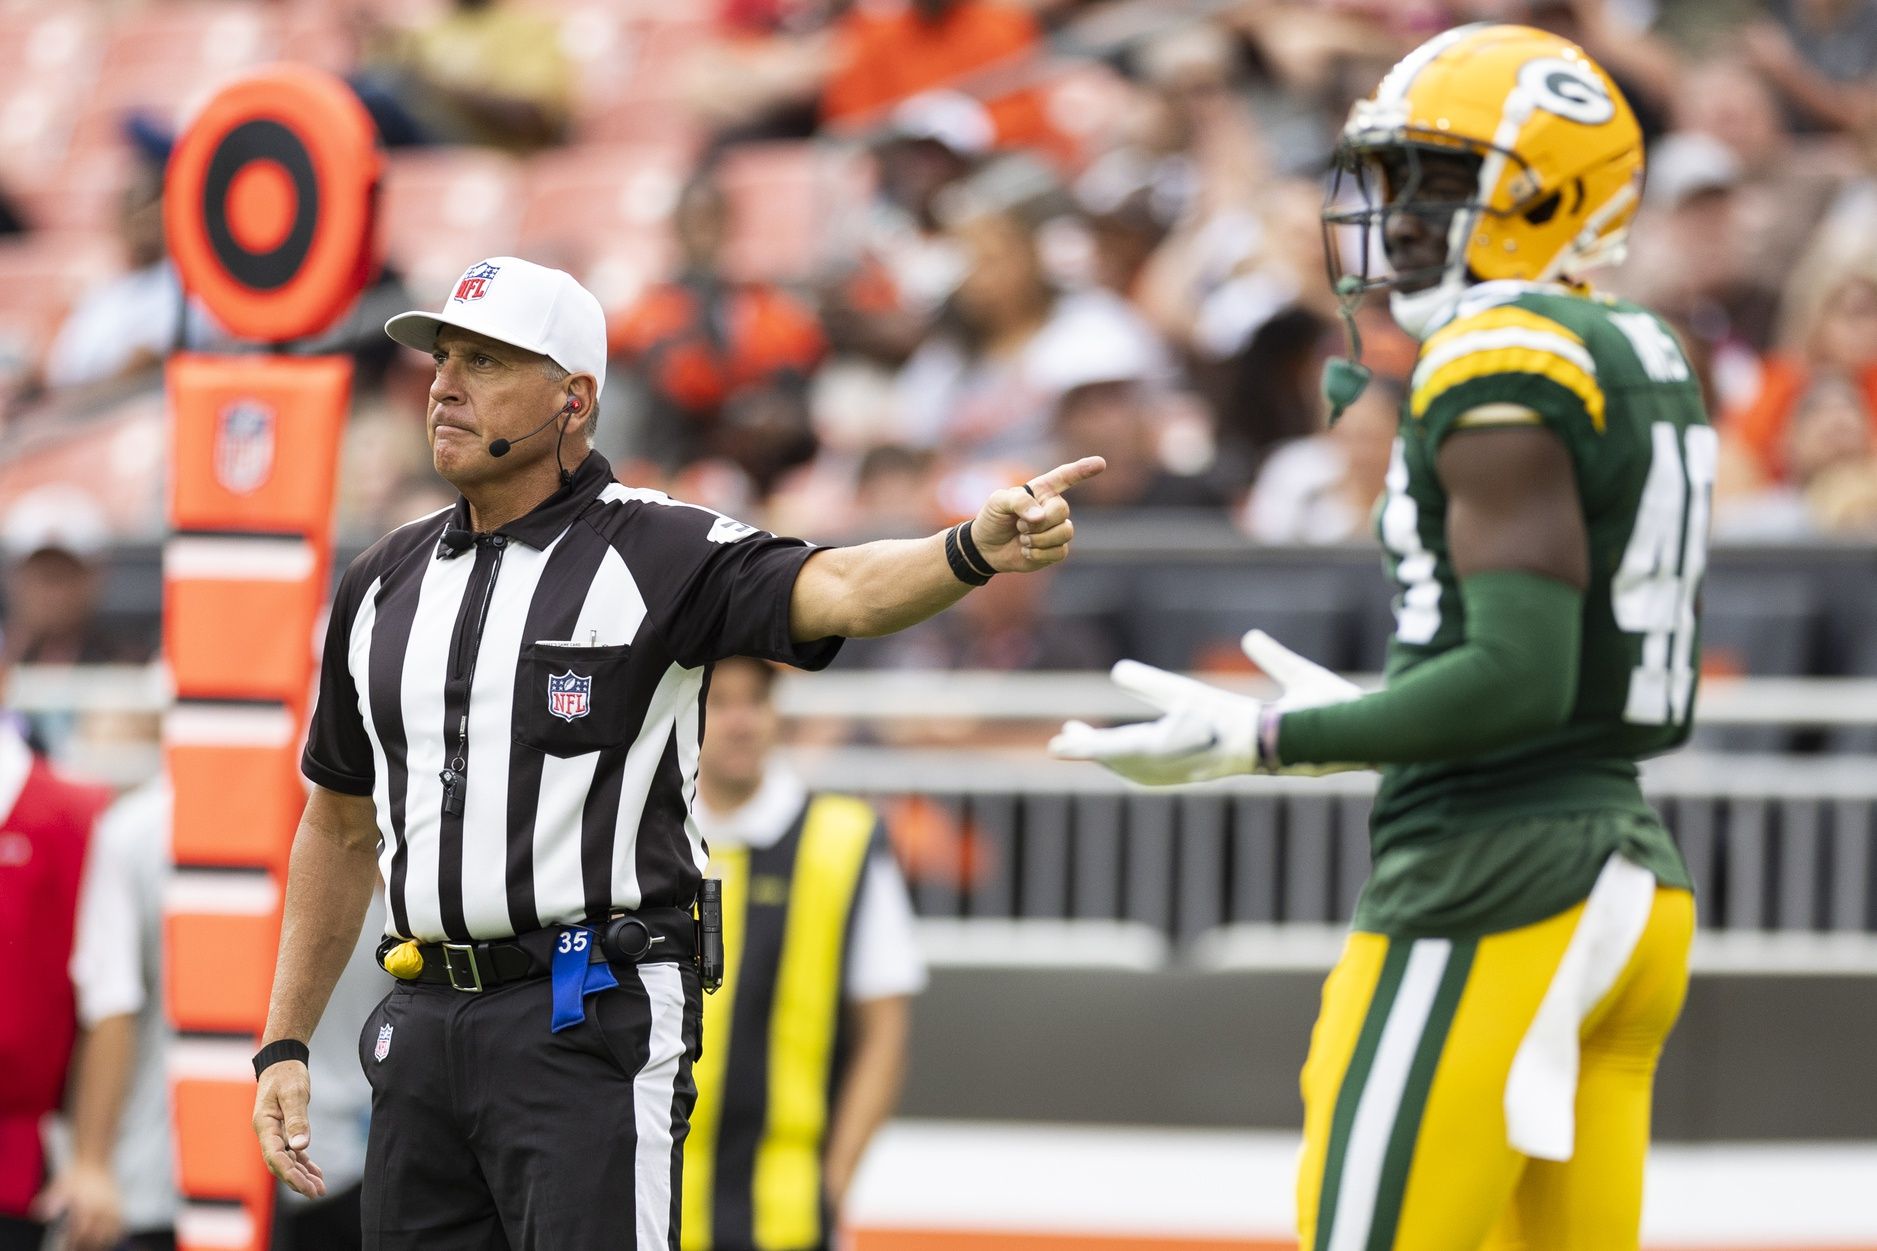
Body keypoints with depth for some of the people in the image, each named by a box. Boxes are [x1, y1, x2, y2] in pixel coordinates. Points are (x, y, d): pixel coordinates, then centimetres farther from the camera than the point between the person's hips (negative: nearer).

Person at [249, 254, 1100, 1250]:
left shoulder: (658, 553, -4)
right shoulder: (383, 585, 13)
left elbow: (839, 590, -24)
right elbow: (341, 830, 22)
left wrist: (975, 549, -45)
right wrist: (283, 1045, 18)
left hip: (593, 1020, -6)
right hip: (425, 1021, 6)